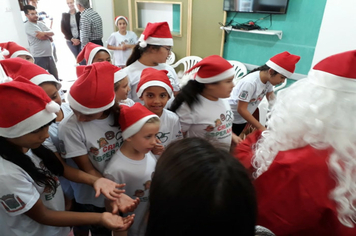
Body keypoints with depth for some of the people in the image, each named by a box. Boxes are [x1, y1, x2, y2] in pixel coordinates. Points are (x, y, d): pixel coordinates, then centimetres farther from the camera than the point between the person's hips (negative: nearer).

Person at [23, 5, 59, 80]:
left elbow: (52, 33, 6)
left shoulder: (41, 24, 15)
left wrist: (45, 33, -12)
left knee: (55, 76, 17)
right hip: (39, 57, -7)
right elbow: (41, 37, -17)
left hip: (49, 55, 7)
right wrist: (48, 35, 2)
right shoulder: (27, 26, -7)